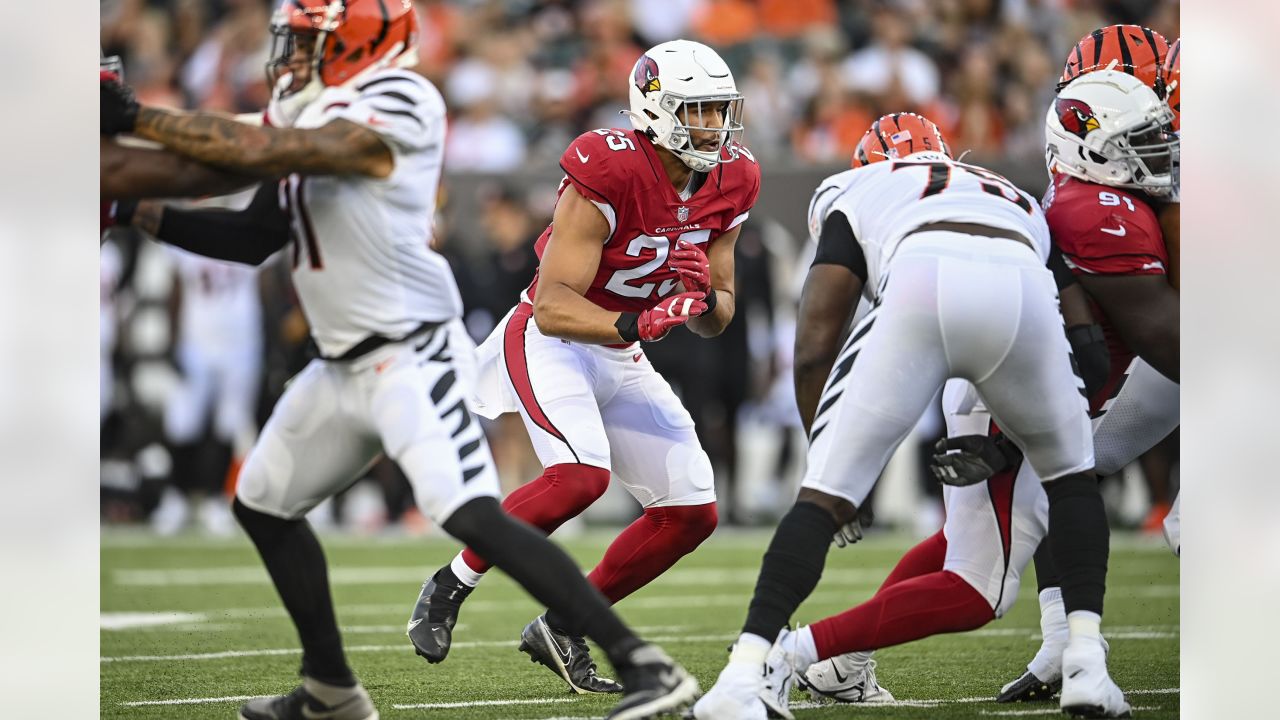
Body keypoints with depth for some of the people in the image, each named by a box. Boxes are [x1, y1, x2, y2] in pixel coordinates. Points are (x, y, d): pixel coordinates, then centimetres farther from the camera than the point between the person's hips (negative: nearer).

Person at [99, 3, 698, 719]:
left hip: (412, 357, -10)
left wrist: (136, 117, -17)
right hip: (343, 366, 10)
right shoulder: (311, 119, 13)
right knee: (262, 505, 18)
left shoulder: (394, 107, -16)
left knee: (474, 517, -23)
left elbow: (255, 151, -24)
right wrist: (140, 211, 11)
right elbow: (254, 238, 18)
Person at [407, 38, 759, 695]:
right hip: (548, 340, -8)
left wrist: (703, 296, -16)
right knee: (581, 474, -31)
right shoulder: (607, 175, -25)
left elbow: (716, 322, 7)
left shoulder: (728, 184, -2)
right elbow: (554, 307, -28)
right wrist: (635, 325, -43)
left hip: (620, 358, 8)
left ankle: (562, 628, 13)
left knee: (692, 513, 1)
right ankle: (449, 587, -11)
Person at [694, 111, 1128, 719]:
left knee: (825, 496, 6)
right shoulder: (1018, 201, 45)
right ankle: (1087, 663, 17)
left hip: (919, 286, -2)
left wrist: (826, 458, 34)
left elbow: (814, 349, 25)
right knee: (1070, 475, 28)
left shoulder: (856, 192, 35)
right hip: (1020, 285, 2)